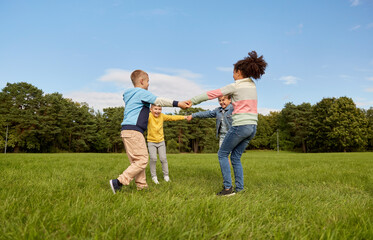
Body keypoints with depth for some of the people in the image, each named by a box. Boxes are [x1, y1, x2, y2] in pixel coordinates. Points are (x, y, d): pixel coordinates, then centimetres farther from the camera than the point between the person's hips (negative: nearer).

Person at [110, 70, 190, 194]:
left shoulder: (129, 95, 24)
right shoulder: (142, 92, -3)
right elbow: (159, 101, -7)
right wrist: (178, 103, -5)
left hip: (127, 131, 10)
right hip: (133, 131, -10)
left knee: (137, 161, 10)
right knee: (142, 160, -9)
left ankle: (142, 187, 12)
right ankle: (118, 182, -12)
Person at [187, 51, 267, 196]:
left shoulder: (235, 86, -9)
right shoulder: (252, 85, 13)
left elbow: (212, 94, -7)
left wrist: (192, 101, -3)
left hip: (241, 125, -7)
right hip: (253, 126, 8)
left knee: (222, 154, 5)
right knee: (236, 157, 15)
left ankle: (228, 187, 1)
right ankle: (239, 188, 14)